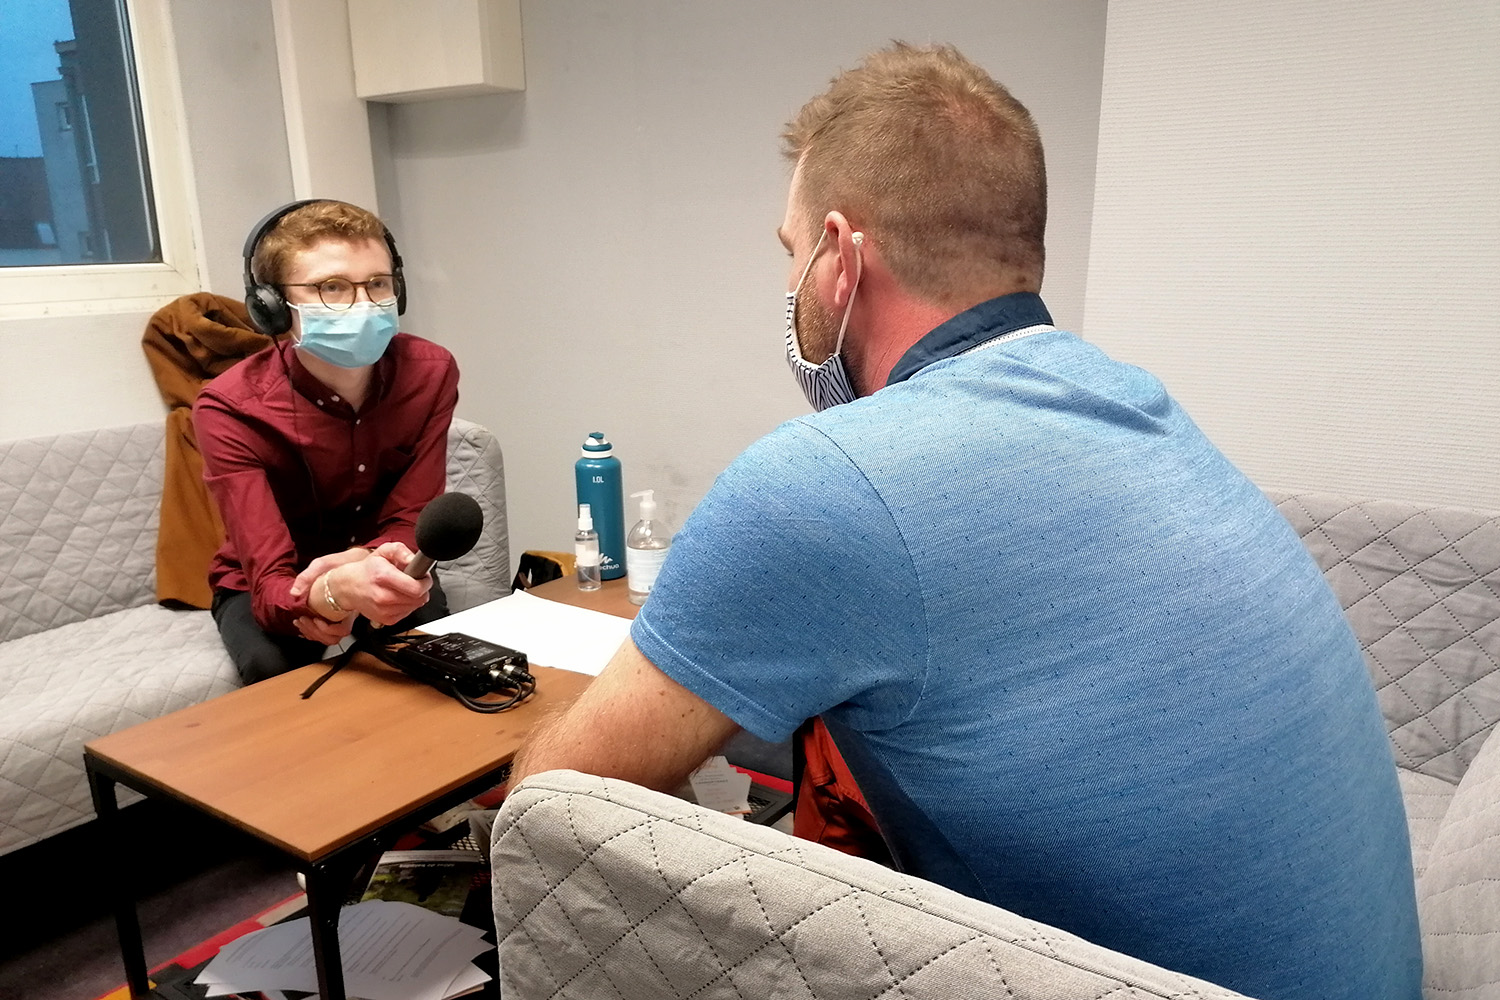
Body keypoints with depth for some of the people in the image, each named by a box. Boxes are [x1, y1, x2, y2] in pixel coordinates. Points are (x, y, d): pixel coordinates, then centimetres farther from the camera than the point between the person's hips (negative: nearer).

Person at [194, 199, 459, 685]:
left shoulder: (430, 372, -19)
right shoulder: (230, 409, -28)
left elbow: (408, 522, -17)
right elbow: (272, 588, -35)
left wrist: (362, 563, -42)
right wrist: (335, 592, -59)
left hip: (376, 566, 2)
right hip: (264, 585, -2)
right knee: (276, 670, -32)